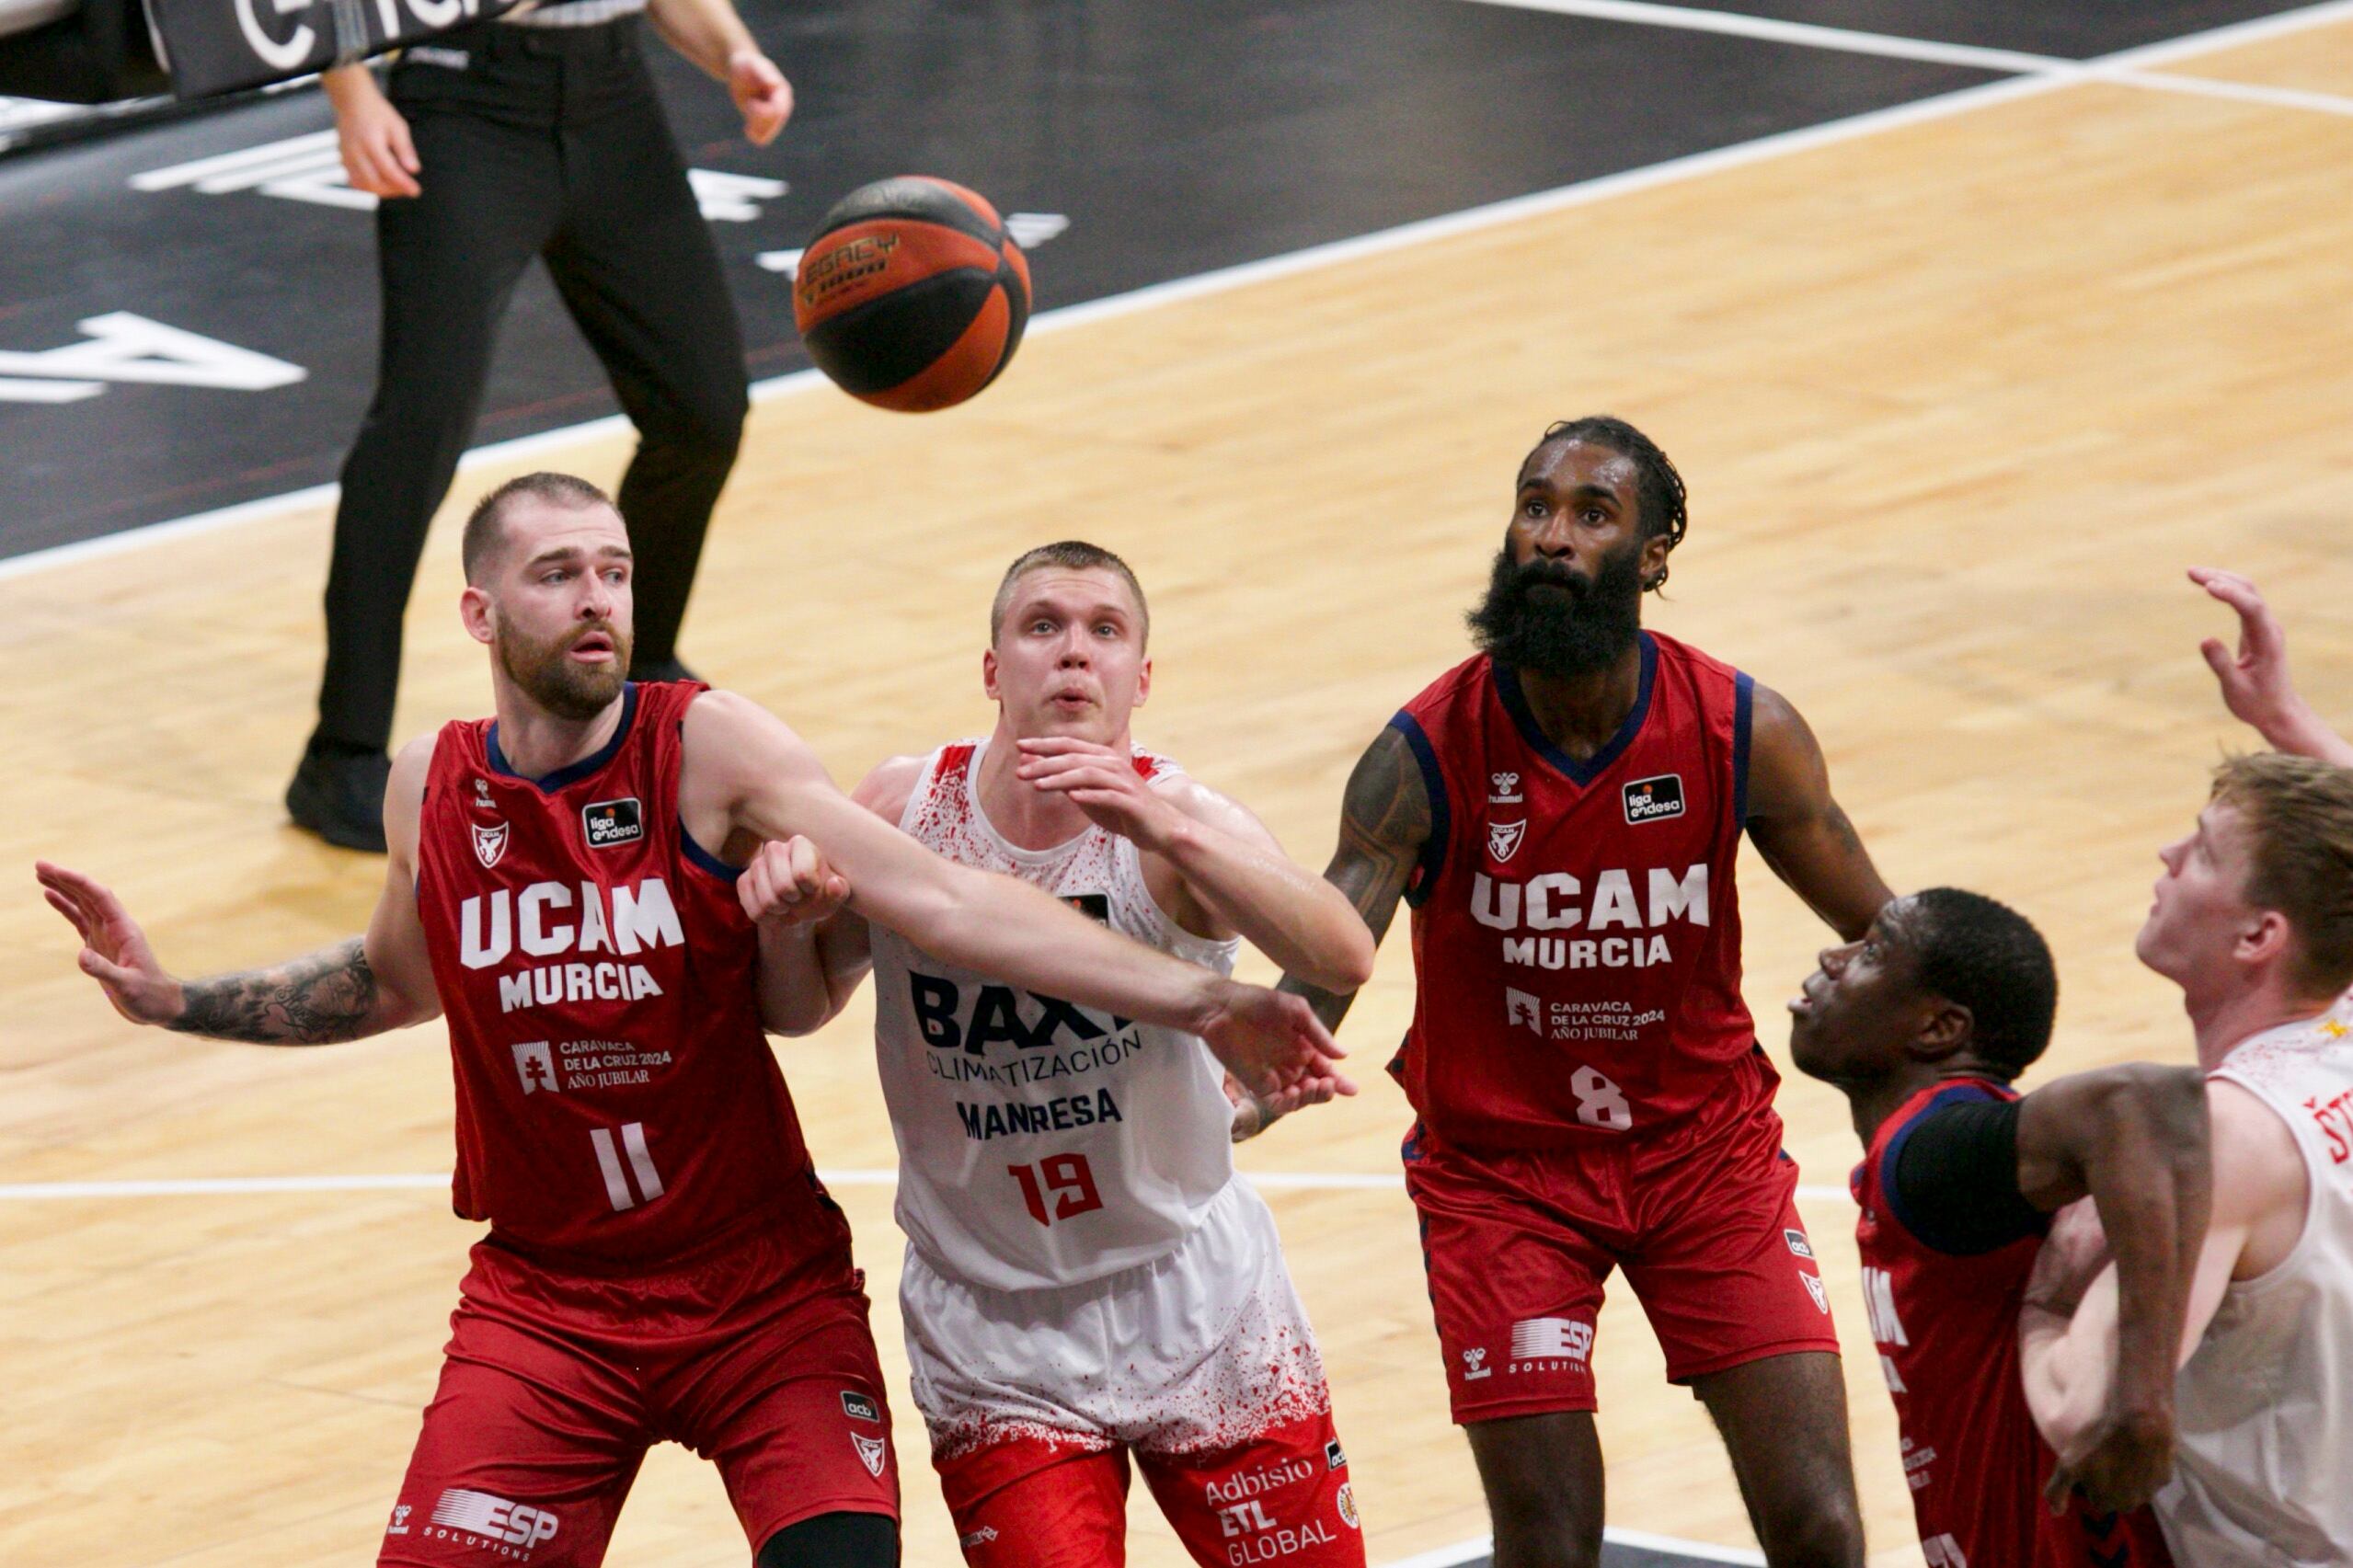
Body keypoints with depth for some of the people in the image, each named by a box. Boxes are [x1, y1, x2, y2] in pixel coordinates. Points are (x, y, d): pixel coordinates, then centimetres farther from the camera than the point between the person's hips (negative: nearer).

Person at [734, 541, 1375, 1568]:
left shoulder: (1175, 820, -16)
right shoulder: (902, 811, -8)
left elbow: (1343, 959, -35)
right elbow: (807, 1002, 7)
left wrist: (1169, 831, -48)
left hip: (1196, 1299, -1)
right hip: (993, 1329, 1)